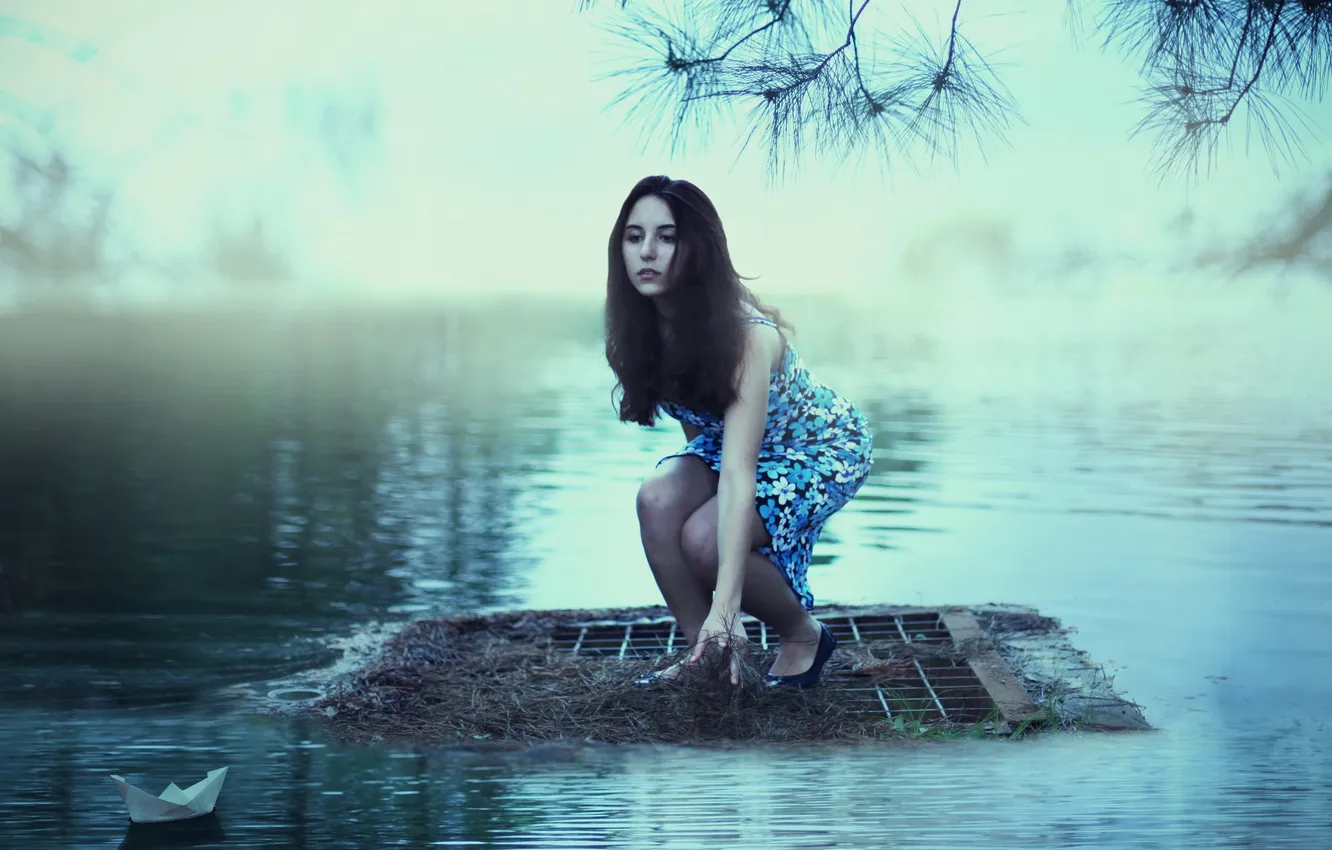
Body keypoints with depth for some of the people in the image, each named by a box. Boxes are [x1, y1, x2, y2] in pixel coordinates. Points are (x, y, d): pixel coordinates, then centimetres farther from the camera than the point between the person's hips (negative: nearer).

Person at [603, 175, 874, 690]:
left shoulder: (747, 336, -36)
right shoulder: (642, 330, -16)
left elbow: (738, 475, -43)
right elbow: (696, 425, 1)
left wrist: (725, 605, -50)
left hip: (821, 448, -6)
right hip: (723, 441, 6)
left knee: (705, 541, -28)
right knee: (659, 499, -25)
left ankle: (804, 636, 0)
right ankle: (700, 654, -9)